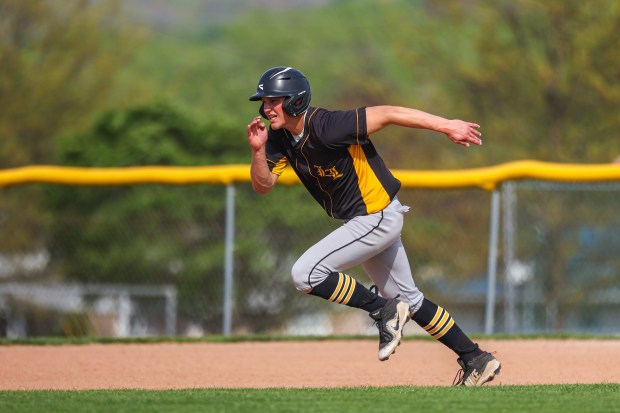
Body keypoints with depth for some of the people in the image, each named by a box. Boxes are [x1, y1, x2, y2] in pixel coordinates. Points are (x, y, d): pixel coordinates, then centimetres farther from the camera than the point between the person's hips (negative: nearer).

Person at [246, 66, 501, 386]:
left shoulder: (326, 127, -25)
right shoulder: (280, 138, -1)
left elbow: (388, 113, -24)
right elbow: (263, 185, -4)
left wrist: (446, 126, -24)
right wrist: (258, 151, -24)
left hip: (378, 216, -9)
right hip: (362, 220, 9)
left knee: (305, 274, -18)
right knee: (407, 299, 17)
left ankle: (383, 311, -4)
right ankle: (477, 360, 25)